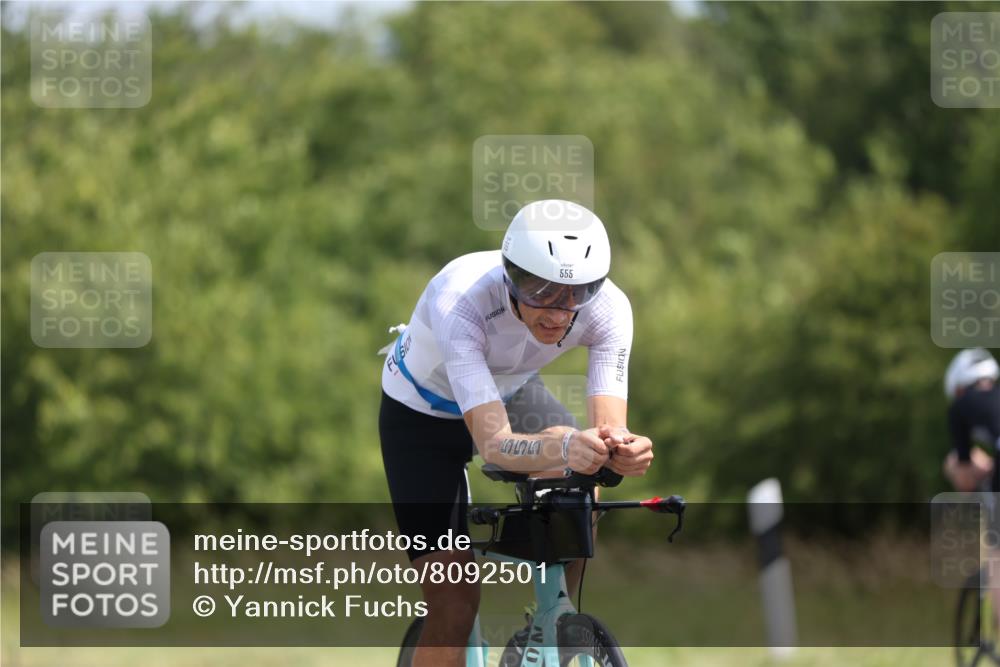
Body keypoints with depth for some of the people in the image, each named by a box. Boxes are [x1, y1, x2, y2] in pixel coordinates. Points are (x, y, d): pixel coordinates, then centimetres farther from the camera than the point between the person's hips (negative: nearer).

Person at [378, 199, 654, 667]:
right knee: (454, 602, -11)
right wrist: (561, 448, -67)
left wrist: (622, 448, -60)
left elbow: (608, 424, -35)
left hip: (511, 391, 4)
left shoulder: (607, 308, -30)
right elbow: (492, 443, -47)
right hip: (423, 413, -4)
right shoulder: (460, 300, -42)